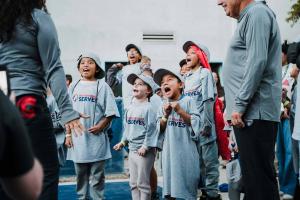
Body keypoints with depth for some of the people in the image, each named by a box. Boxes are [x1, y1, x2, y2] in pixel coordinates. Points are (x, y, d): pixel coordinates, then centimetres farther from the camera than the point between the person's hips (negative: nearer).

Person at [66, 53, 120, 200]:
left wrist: (100, 126, -15)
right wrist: (68, 135, 6)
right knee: (80, 175, 12)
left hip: (96, 139, -3)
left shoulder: (102, 86, -2)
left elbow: (110, 112, -4)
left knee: (97, 176, 3)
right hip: (77, 139, 4)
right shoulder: (74, 87, 9)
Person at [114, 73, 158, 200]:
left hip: (144, 151, -8)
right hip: (132, 149, 8)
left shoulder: (148, 108, -12)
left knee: (143, 183, -2)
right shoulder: (130, 108, 11)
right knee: (133, 183, 14)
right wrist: (123, 141, 17)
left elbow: (151, 129, -17)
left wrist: (145, 146, -20)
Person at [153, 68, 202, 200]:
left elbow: (196, 123, -8)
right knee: (170, 177, 8)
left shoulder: (187, 101, -3)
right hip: (170, 149, 4)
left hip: (186, 148, -4)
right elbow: (160, 128, 7)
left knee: (187, 180, 1)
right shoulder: (163, 106, 9)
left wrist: (180, 111, -16)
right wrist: (166, 115, -8)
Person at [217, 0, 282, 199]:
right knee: (253, 175, 12)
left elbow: (257, 62, -18)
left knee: (259, 176, -8)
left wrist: (239, 105, -18)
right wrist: (235, 106, 21)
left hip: (254, 112, -10)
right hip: (250, 112, 10)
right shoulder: (249, 18, 22)